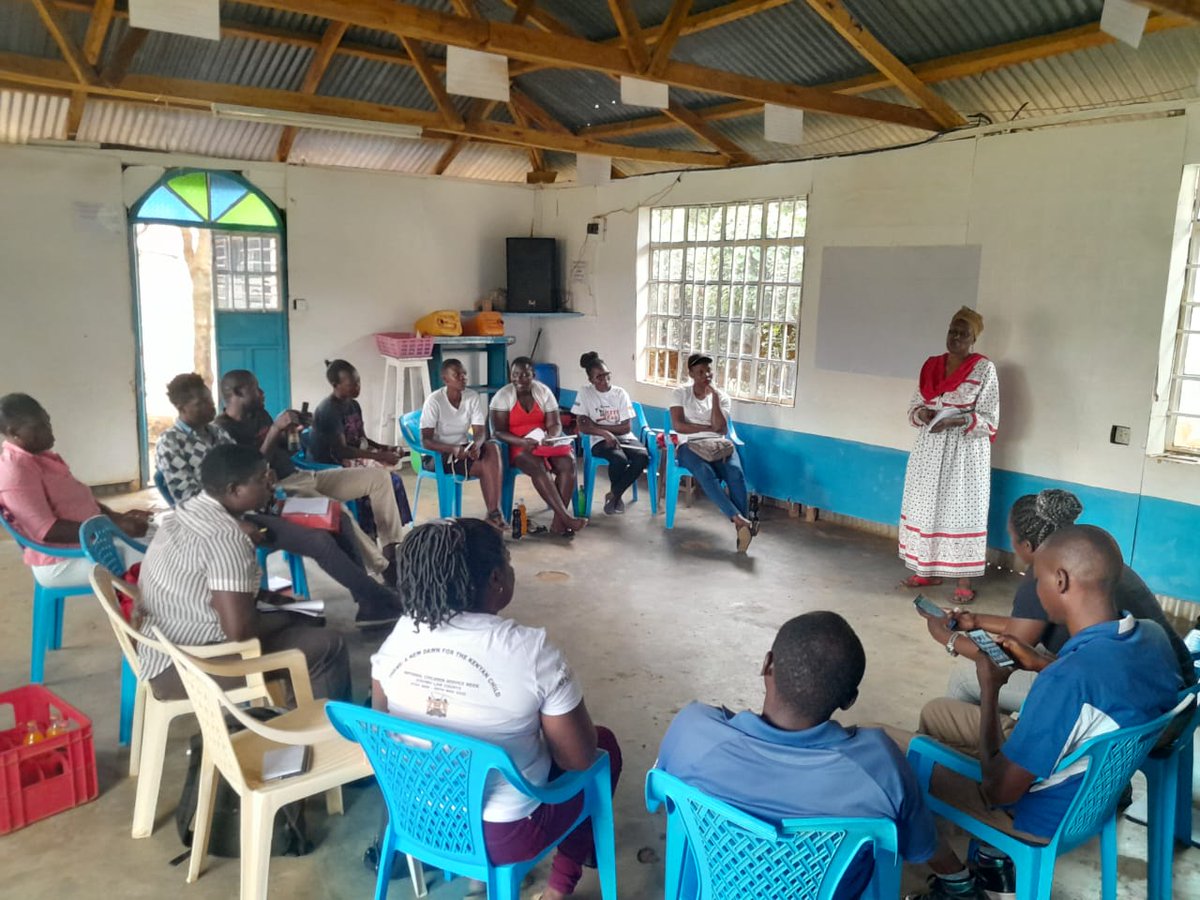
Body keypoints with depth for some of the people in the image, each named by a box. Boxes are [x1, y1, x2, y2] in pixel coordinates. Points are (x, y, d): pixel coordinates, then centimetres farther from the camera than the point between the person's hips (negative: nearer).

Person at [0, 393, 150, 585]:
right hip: (62, 562, -10)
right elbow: (47, 531, -25)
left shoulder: (39, 455, 12)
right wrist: (115, 527, -27)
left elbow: (78, 497, 20)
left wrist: (118, 517, 4)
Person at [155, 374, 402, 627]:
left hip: (256, 504, 8)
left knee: (339, 518, -3)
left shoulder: (215, 432, 14)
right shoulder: (170, 445, -8)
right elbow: (192, 500, -15)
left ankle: (368, 604, -4)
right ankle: (383, 601, -9)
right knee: (320, 540, -23)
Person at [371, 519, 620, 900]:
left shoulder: (401, 634, -11)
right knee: (605, 745, 19)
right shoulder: (531, 651, -26)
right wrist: (554, 705, 5)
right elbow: (579, 758, -15)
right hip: (502, 835, -5)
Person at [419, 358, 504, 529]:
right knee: (487, 466, -27)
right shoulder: (434, 401, -14)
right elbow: (426, 441, -18)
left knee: (492, 448, -28)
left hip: (464, 449, 5)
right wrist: (454, 450, -34)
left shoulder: (473, 397, -3)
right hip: (438, 454, -4)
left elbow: (480, 432, -7)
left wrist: (476, 445, -32)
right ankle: (494, 513, -17)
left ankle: (494, 513, -31)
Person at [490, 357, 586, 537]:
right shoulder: (502, 396, -7)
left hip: (545, 442, 4)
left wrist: (551, 438, -25)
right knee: (538, 468, -34)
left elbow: (555, 424, -1)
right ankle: (566, 517, -35)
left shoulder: (544, 391, 2)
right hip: (517, 445, -3)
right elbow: (499, 431, -12)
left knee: (568, 463, -26)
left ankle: (558, 521, -26)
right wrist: (523, 442, -29)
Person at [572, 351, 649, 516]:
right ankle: (617, 495, -2)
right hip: (600, 440, -3)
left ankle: (614, 495, -8)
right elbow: (583, 427, -6)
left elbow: (627, 428, -3)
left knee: (643, 457, -29)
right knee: (619, 459, -35)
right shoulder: (585, 393, -1)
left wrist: (596, 425, -10)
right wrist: (605, 433, -23)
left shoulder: (620, 393, 3)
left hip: (624, 438, 3)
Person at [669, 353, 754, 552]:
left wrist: (714, 398, -10)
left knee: (736, 472, -30)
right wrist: (709, 427, -6)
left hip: (718, 445, 3)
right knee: (706, 473, -35)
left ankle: (742, 524, -35)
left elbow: (721, 430, -5)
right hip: (689, 445, -2)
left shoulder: (722, 396, 10)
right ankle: (738, 518, -41)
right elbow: (677, 425, -7)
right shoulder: (681, 393, 5)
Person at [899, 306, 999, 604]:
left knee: (961, 510, -3)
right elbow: (914, 406, 12)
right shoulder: (931, 366, 8)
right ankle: (926, 570, 22)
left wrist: (955, 421, -24)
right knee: (924, 507, 10)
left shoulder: (984, 369, -6)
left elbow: (989, 419, -9)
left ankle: (964, 580, 2)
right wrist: (922, 414, -11)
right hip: (929, 448, 5)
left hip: (965, 451, -5)